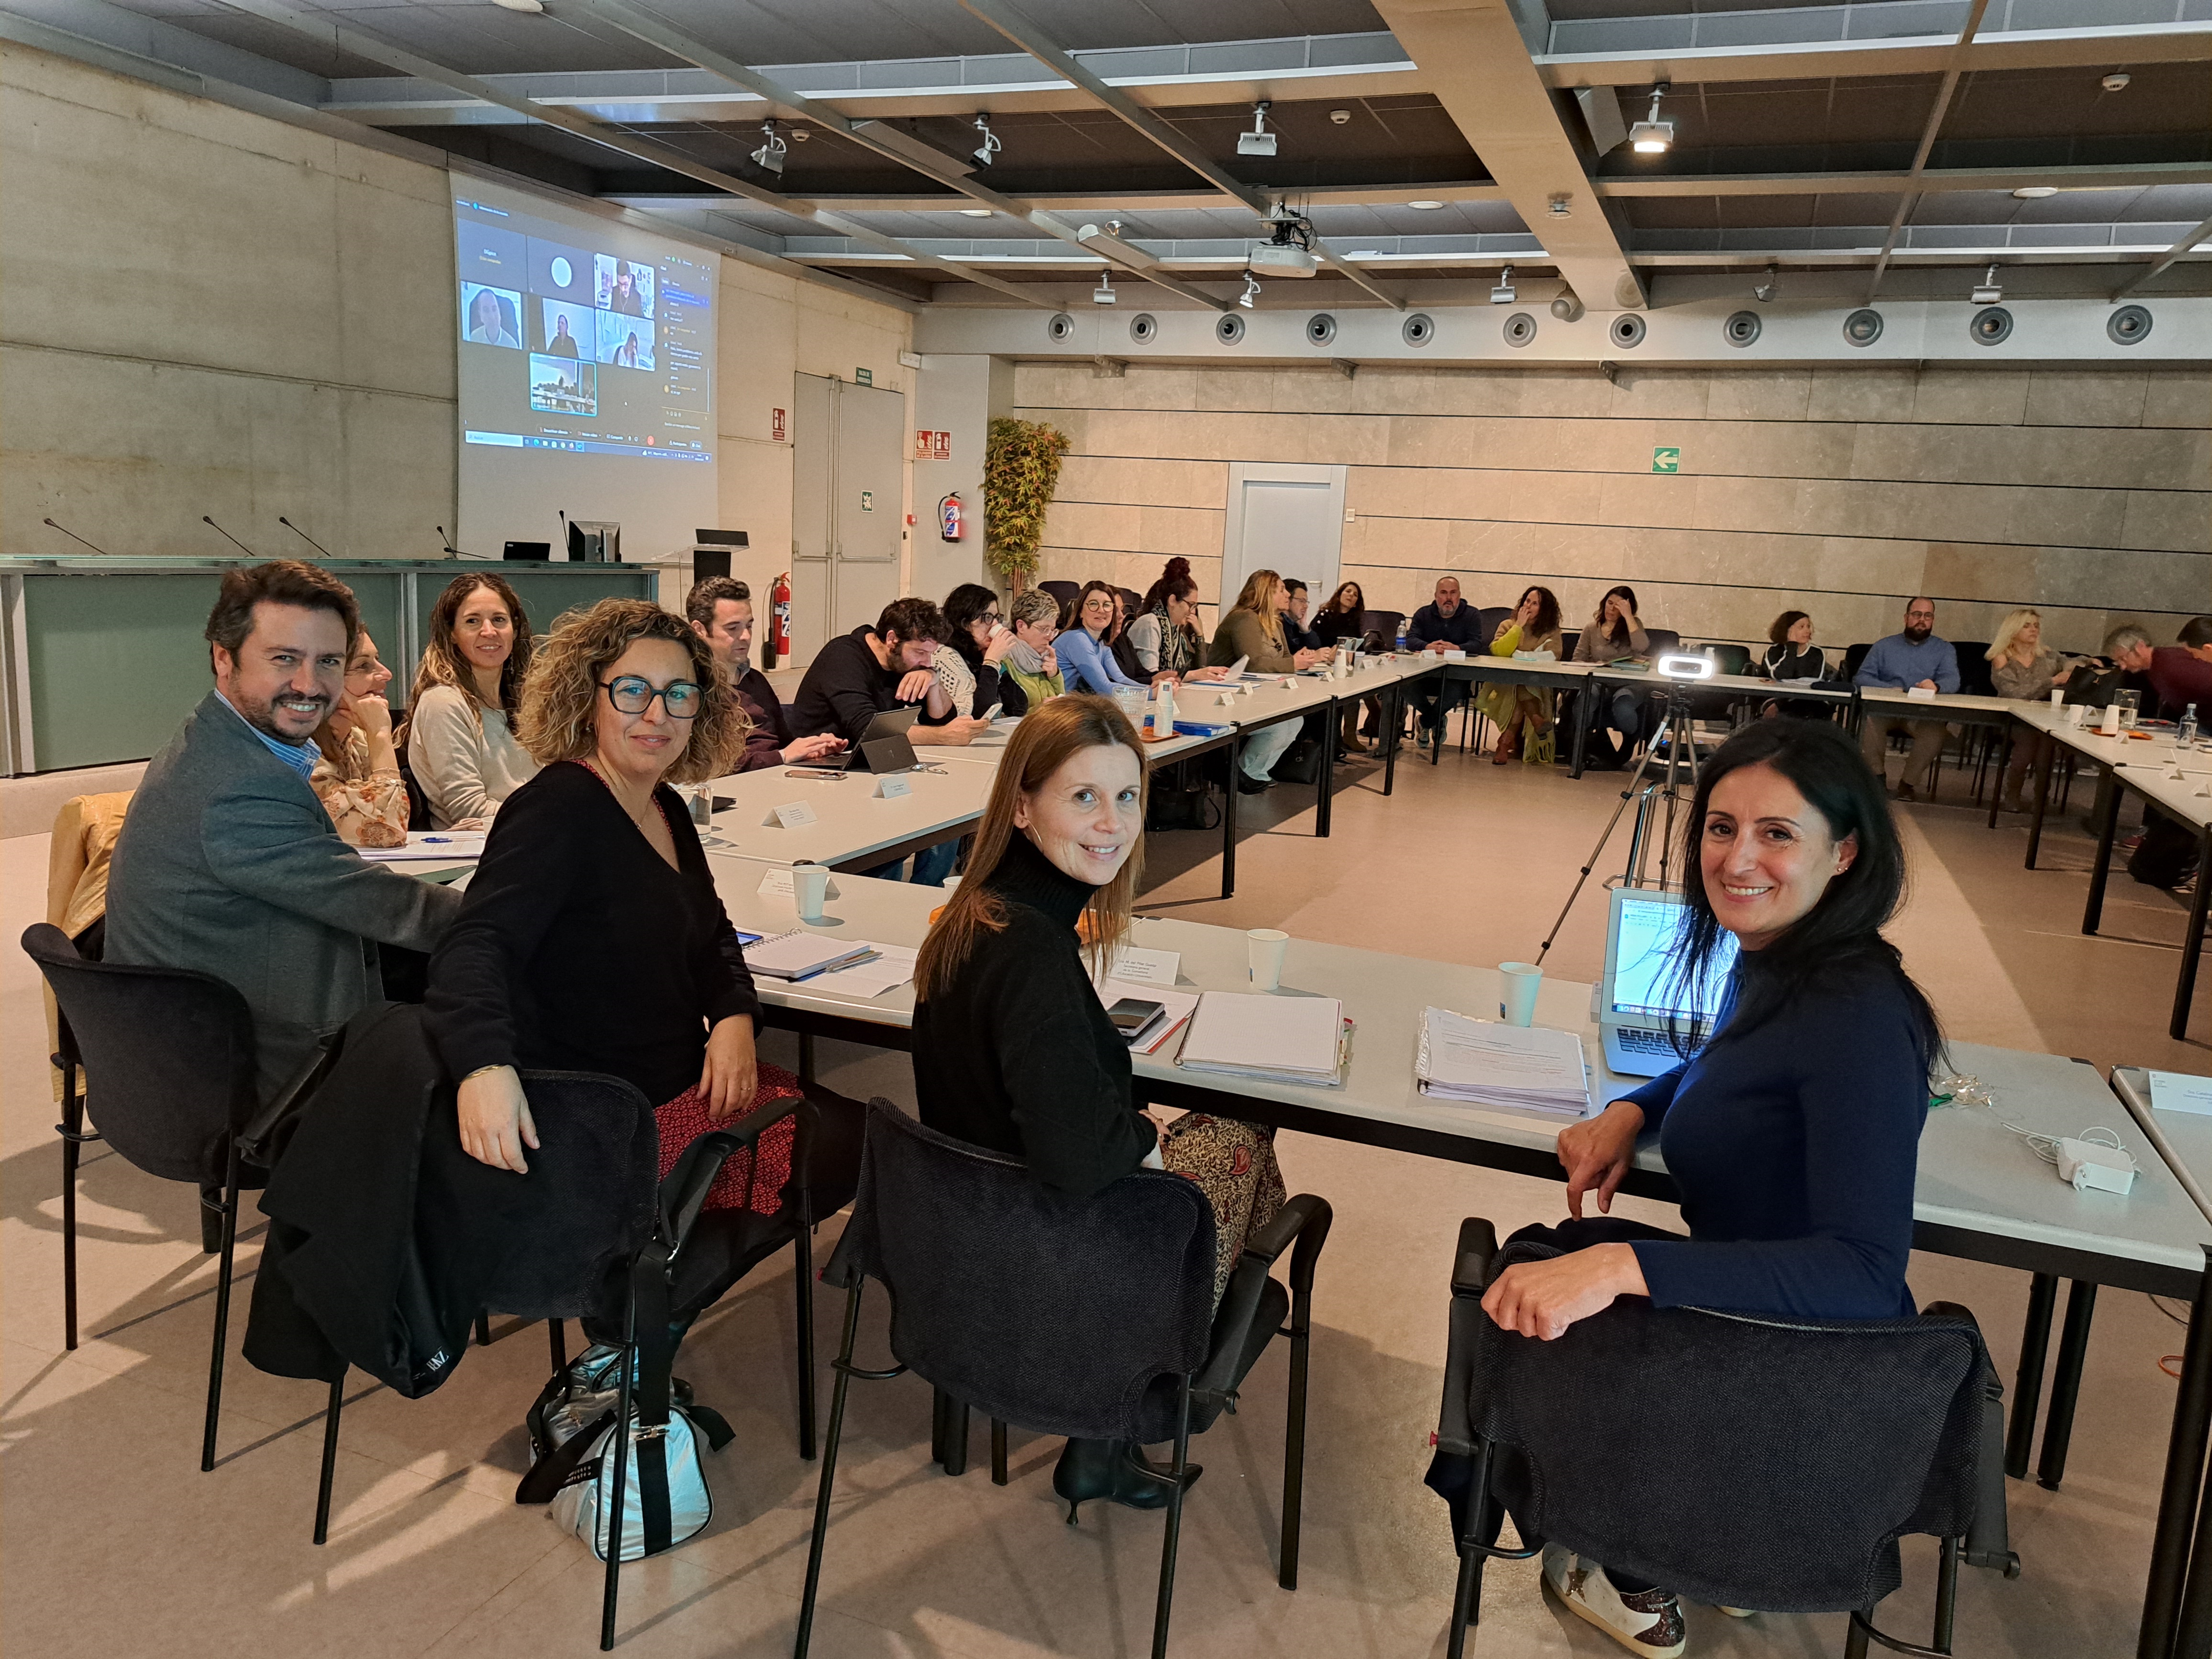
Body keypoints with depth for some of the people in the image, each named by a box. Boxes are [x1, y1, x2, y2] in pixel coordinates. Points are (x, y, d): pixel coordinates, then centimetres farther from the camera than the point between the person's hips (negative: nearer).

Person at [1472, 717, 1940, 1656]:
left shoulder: (1857, 1015, -29)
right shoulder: (1772, 960, -1)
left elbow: (1865, 1271, -38)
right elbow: (1728, 1065, 20)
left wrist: (1620, 1265, -47)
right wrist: (1631, 1109, -1)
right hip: (1749, 1322, 9)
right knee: (1536, 1257, 20)